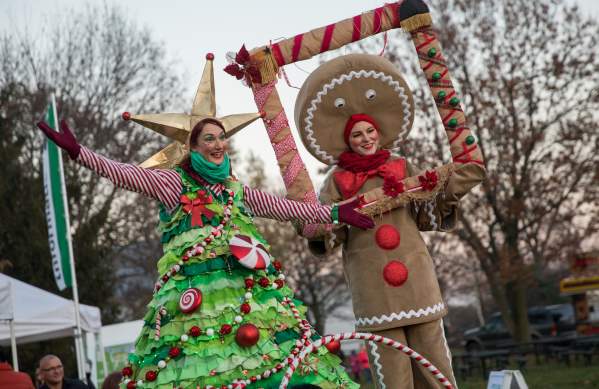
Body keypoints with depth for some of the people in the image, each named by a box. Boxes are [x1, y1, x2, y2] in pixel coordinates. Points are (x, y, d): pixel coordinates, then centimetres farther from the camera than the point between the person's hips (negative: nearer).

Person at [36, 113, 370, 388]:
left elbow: (287, 208, 23)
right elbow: (123, 174, -5)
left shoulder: (237, 190, 20)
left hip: (248, 288, 5)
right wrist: (76, 151, -16)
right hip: (198, 290, -5)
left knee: (275, 358, -4)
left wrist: (335, 213, 22)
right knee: (200, 362, -12)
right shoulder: (175, 182, 6)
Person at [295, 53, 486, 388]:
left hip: (416, 278, 2)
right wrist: (321, 228, -20)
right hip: (373, 286, -2)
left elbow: (431, 217, 9)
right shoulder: (338, 179, 7)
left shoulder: (401, 167, 12)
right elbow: (329, 238, 3)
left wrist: (459, 172, 2)